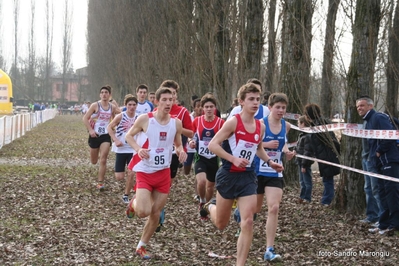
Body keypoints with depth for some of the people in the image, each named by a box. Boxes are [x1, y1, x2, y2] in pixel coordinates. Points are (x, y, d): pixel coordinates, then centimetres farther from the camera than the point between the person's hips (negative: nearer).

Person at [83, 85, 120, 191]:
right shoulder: (95, 105, -8)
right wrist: (90, 130, -17)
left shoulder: (112, 107, 1)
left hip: (106, 136, 1)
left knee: (103, 160, -10)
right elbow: (85, 118, -8)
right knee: (94, 161, 12)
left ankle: (100, 183, -5)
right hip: (95, 135, -1)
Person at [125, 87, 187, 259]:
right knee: (143, 212, -17)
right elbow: (129, 136, 0)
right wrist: (138, 149, -19)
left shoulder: (176, 123, -2)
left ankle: (141, 247, 26)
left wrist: (181, 152, -11)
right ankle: (134, 203, 21)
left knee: (156, 213, 8)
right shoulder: (144, 119, -13)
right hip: (144, 172, -4)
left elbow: (178, 145, 12)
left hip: (163, 172, 4)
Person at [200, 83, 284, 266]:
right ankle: (211, 206, 46)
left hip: (248, 177, 4)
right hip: (228, 175, -4)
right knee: (221, 224, 11)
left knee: (248, 222, -10)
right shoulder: (233, 122, -14)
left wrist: (270, 162, 9)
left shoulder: (260, 126, 5)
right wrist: (234, 159, -25)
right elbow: (212, 145, -16)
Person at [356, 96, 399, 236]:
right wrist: (373, 156, 12)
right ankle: (384, 224, 17)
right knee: (383, 194, 12)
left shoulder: (379, 117, -11)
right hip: (380, 163, 11)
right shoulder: (368, 122, 20)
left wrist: (379, 151, -15)